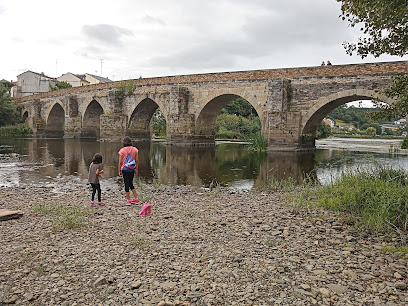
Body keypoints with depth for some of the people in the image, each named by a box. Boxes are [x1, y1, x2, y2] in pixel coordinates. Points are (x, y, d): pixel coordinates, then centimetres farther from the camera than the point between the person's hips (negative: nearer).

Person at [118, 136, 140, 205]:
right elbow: (137, 160, 0)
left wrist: (119, 171, 0)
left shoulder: (122, 150, -10)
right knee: (131, 184, 18)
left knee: (127, 184, 5)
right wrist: (136, 169, 10)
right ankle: (136, 199, 16)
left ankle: (128, 200, 11)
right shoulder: (135, 150, -1)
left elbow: (120, 162, -9)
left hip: (125, 169, -4)